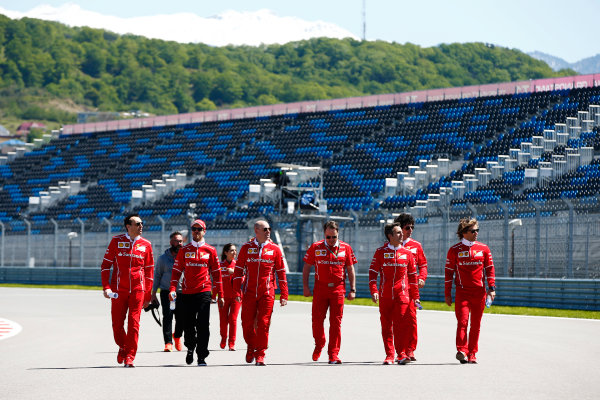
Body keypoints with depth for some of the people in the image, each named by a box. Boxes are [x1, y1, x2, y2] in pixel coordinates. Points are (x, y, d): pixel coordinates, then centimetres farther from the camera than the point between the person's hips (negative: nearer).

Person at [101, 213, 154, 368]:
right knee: (117, 324, 3)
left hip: (138, 290, 0)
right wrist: (106, 287, -5)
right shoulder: (117, 241, 3)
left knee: (134, 323, -7)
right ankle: (122, 347, 30)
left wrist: (148, 295, 10)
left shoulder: (146, 244, 7)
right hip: (118, 290, 0)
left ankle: (129, 357, -3)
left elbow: (149, 270, 12)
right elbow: (105, 265, 5)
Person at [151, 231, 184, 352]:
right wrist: (153, 294, 5)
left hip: (182, 292, 1)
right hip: (166, 291, -1)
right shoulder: (163, 259, 4)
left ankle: (177, 336, 32)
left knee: (181, 318, 3)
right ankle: (168, 342, -8)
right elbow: (157, 276, 9)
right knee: (167, 316, -12)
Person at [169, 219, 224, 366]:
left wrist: (220, 295, 7)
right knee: (188, 325, 5)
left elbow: (216, 273, 10)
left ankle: (202, 357, -5)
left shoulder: (210, 250, 7)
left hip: (204, 292, -1)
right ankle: (190, 348, 31)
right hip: (187, 292, 1)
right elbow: (177, 270, 8)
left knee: (203, 325, -9)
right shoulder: (184, 250, 9)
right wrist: (172, 289, -7)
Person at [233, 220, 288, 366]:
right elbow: (239, 270, 7)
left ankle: (260, 355, 4)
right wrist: (237, 292, 0)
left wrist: (284, 295, 2)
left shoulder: (274, 249, 5)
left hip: (267, 293, -1)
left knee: (263, 324, -6)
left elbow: (281, 272, 7)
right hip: (249, 292, 1)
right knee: (247, 323, 2)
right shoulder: (246, 248, 5)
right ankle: (251, 346, 28)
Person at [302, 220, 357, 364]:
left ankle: (333, 354, 3)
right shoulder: (315, 247, 3)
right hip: (320, 289, 0)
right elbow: (306, 268, 8)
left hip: (338, 290, 0)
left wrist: (352, 290, 4)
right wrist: (305, 287, 1)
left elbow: (350, 270, 9)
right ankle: (319, 344, 26)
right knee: (317, 320, -1)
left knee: (336, 322, -2)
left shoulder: (345, 248, 4)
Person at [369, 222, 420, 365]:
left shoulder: (407, 253, 7)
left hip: (402, 294, 0)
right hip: (385, 295, 0)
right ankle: (389, 355, 11)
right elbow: (373, 272, 2)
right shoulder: (380, 252, 3)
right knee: (386, 326, 3)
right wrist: (374, 291, -10)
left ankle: (401, 354, -5)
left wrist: (415, 296, 11)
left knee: (402, 324, -10)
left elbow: (412, 276, 13)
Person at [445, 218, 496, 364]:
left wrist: (491, 288, 1)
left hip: (479, 292, 2)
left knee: (476, 324, 4)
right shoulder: (455, 250, 2)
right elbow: (449, 272, 6)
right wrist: (447, 294, 3)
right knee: (462, 321, -15)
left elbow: (490, 269, 11)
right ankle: (462, 351, -18)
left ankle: (472, 354, 11)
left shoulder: (484, 249, 8)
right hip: (462, 292, -2)